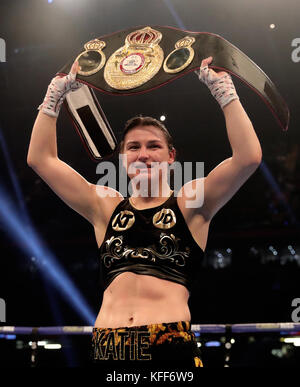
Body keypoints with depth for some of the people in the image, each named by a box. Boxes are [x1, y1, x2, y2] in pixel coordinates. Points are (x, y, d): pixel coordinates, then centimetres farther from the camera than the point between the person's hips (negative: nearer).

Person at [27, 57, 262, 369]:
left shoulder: (189, 203, 10)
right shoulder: (105, 207, 17)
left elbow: (248, 157, -2)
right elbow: (40, 158, 17)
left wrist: (221, 86, 1)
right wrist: (58, 90, 16)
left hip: (171, 344, -2)